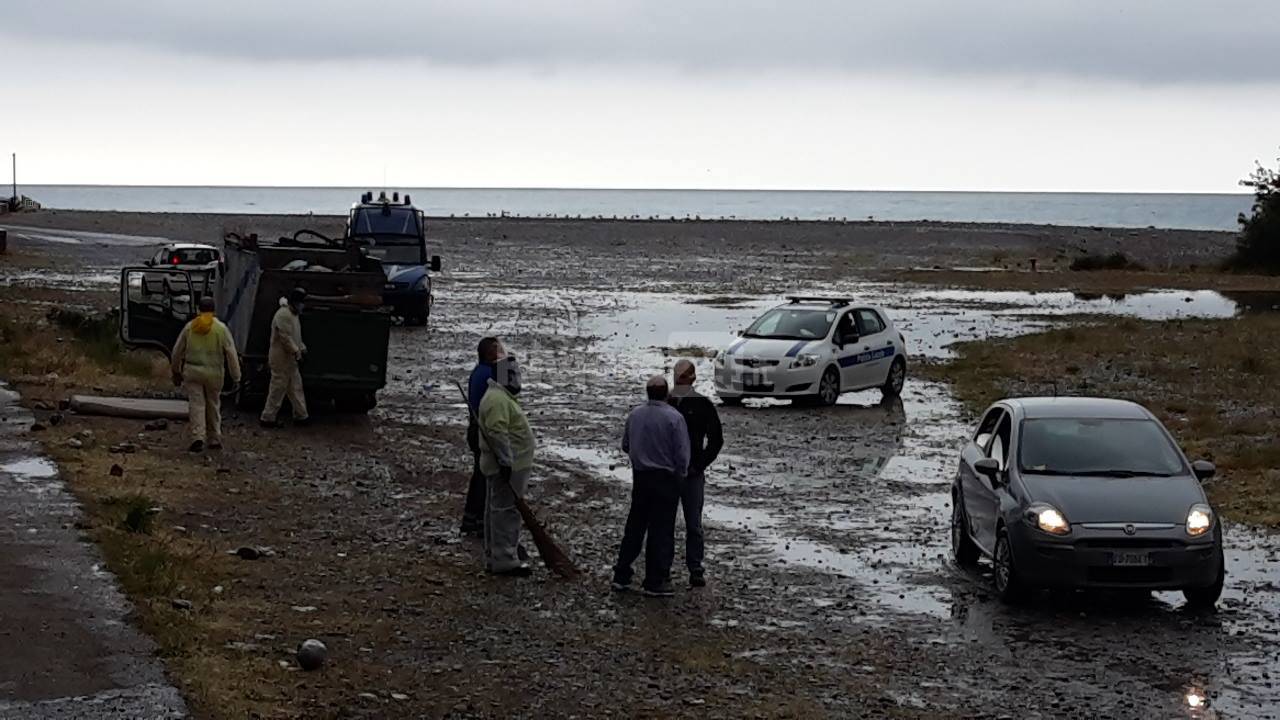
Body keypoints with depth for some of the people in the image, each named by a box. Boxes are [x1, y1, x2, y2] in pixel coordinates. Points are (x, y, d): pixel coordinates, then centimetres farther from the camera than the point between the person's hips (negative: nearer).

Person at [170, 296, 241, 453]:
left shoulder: (189, 327, 2)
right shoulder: (221, 328, -4)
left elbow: (177, 351, 9)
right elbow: (231, 353, -5)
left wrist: (176, 371, 22)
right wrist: (236, 376, 1)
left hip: (192, 371, 0)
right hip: (214, 373, 0)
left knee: (196, 404, -1)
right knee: (213, 406, 13)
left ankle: (198, 437, -17)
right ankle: (214, 439, 20)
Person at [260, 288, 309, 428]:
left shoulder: (293, 315, 15)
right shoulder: (283, 315, -18)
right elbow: (285, 337, -24)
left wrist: (302, 348, 9)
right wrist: (296, 352, -22)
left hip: (290, 359, 10)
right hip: (281, 359, -10)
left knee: (296, 387, 14)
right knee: (278, 389, -5)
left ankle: (301, 416, 20)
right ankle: (267, 418, 2)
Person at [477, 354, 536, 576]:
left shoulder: (501, 396, 18)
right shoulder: (497, 400, -18)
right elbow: (497, 433, -26)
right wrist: (506, 462, -27)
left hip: (505, 466, 11)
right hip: (506, 467, -11)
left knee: (497, 510, 14)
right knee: (506, 511, -9)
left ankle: (495, 557, 21)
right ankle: (504, 560, -9)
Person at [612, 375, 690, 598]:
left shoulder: (634, 415, 0)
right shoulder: (674, 418, -15)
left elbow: (625, 446, 10)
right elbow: (682, 454, -13)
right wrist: (679, 477, 3)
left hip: (640, 477, 5)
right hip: (665, 479, -5)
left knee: (634, 527, 14)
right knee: (661, 531, 2)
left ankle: (621, 576, 17)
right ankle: (655, 582, 5)